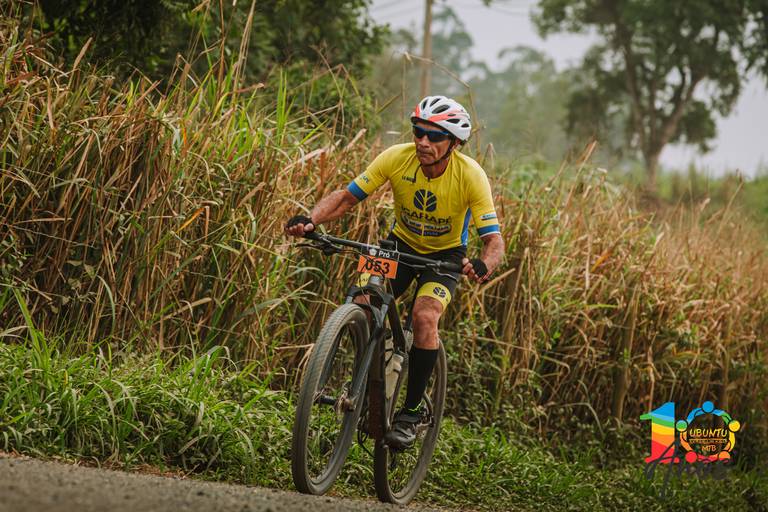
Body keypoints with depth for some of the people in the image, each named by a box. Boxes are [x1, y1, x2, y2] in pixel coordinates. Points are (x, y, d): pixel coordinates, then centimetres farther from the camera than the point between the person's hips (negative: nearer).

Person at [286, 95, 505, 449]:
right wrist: (310, 220, -35)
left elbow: (494, 240, -29)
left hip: (446, 253, -2)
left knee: (425, 316, -28)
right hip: (402, 243, 3)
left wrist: (483, 266, -52)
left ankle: (411, 413, -14)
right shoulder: (397, 158, -22)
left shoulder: (470, 175, -27)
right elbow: (347, 196, -16)